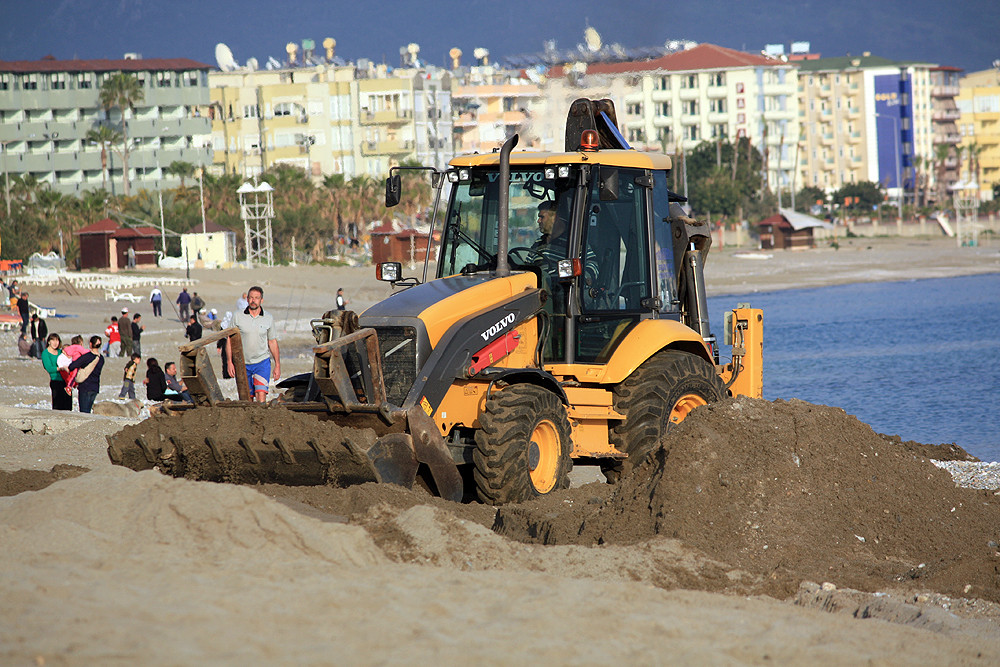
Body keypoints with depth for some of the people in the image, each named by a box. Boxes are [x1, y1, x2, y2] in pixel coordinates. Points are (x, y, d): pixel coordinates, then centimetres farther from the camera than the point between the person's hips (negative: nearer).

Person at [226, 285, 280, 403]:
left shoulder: (268, 318, 3)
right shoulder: (237, 317, -1)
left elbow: (272, 342, 10)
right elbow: (229, 340, 2)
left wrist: (278, 365, 8)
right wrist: (230, 362, -6)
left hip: (262, 362, -1)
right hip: (242, 364, 1)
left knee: (261, 394, -18)